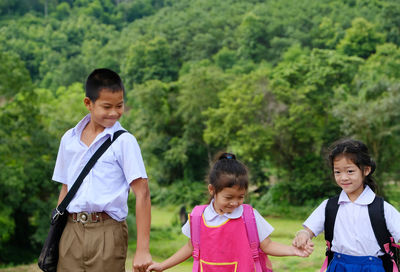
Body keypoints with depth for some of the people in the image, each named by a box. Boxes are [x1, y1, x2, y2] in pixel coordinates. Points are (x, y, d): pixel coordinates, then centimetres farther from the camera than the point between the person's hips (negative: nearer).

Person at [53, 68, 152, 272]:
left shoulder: (124, 142, -4)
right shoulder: (69, 139, 10)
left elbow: (142, 194, -9)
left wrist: (142, 250, -15)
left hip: (107, 233, -4)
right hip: (71, 231, 4)